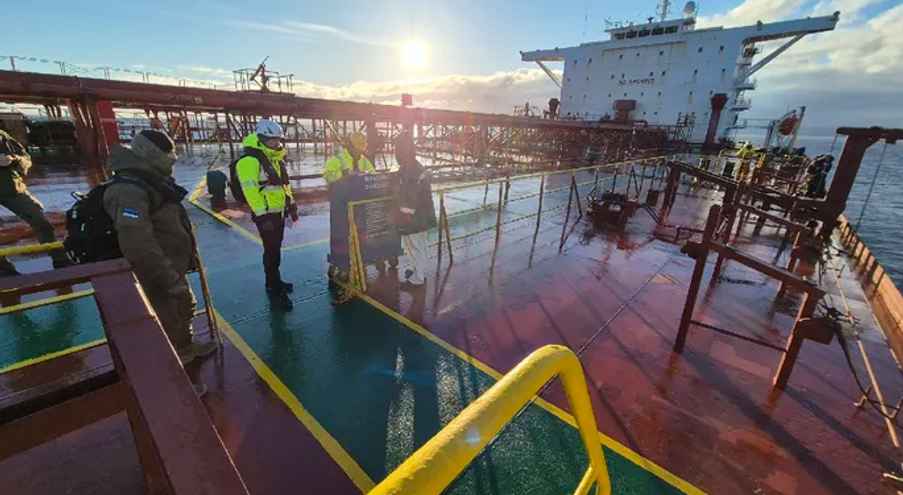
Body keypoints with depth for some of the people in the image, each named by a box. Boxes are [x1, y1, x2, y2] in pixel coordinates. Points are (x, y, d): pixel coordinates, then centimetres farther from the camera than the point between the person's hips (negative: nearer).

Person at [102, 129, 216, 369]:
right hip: (158, 276, -10)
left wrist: (189, 255, 23)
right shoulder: (129, 191, -27)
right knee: (169, 324, 4)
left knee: (185, 307, 27)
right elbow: (138, 246, -34)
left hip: (172, 267, 10)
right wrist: (170, 280, -31)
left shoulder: (152, 181, 7)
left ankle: (186, 348, 50)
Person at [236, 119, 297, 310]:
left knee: (275, 249, 17)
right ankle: (274, 291, 4)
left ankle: (275, 282, 30)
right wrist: (263, 215, -24)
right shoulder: (249, 160, -16)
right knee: (272, 252, -5)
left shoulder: (275, 159, 14)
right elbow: (250, 189, -22)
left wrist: (292, 204, 19)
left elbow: (284, 184, 21)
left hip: (279, 212, 9)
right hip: (266, 215, -9)